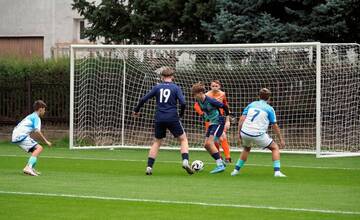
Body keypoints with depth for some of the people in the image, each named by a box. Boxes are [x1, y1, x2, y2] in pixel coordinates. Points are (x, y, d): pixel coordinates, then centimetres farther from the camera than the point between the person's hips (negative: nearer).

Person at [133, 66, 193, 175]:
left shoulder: (157, 87, 6)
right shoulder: (176, 88, 0)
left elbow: (143, 99, 4)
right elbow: (183, 103, -10)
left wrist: (136, 110, 19)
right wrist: (181, 114, 8)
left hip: (159, 119, 3)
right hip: (172, 119, -3)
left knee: (157, 142, 16)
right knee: (183, 139, 11)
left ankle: (149, 167, 8)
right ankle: (185, 161, -9)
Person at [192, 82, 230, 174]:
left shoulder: (210, 101, -24)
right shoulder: (199, 101, 0)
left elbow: (224, 107, -14)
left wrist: (227, 120, -7)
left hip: (219, 122, -9)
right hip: (211, 123, 9)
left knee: (210, 143, -19)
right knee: (206, 145, 4)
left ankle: (220, 165, -17)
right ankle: (220, 162, 16)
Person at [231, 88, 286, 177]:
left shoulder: (251, 104, 15)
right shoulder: (269, 109, 6)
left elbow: (242, 119, 6)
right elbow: (275, 126, 5)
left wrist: (239, 133, 8)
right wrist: (281, 139, 11)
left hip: (245, 133, 4)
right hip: (258, 135, -4)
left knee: (246, 149, 34)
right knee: (275, 148, 12)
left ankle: (236, 170, 31)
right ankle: (277, 171, -3)